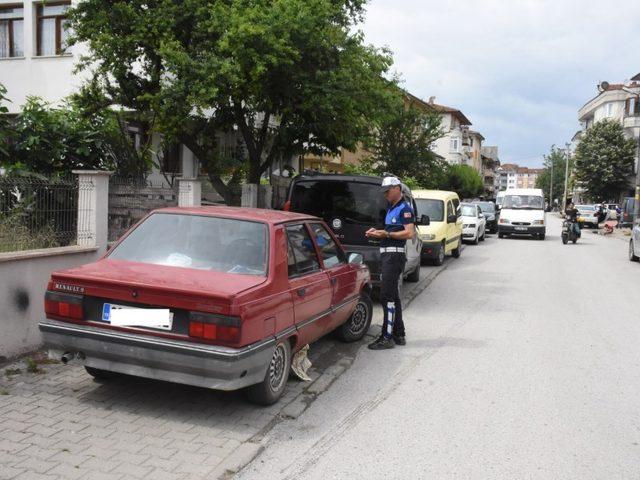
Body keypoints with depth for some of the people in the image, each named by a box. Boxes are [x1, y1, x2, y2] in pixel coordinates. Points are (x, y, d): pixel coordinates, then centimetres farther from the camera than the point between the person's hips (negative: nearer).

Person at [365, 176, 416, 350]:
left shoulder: (404, 208, -9)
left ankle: (387, 337, -9)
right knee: (393, 296, 13)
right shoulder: (391, 208, 20)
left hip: (394, 255, -10)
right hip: (387, 255, 10)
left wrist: (386, 234, -19)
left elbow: (410, 233, -18)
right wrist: (377, 232, 8)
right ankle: (399, 335, 21)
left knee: (387, 296, -11)